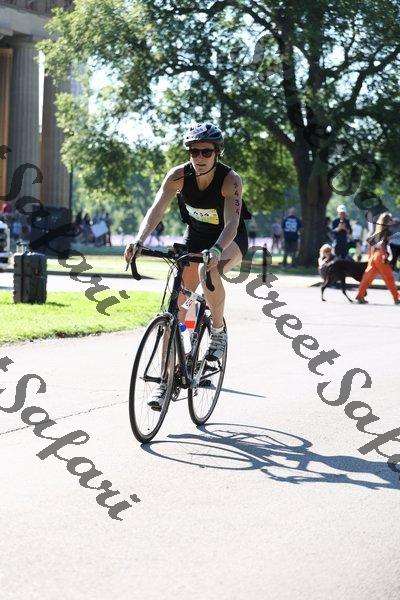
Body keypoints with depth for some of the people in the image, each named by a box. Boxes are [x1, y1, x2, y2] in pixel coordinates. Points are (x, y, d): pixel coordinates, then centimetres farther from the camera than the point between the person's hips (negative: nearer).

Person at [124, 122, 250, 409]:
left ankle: (219, 331, -12)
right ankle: (167, 380, 0)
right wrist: (139, 241, -46)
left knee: (208, 271, -38)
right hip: (196, 237, 4)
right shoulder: (179, 176, -20)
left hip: (230, 240, -4)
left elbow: (231, 222, -39)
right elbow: (157, 210, -28)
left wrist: (215, 251, -58)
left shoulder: (230, 179, -28)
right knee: (175, 304, -6)